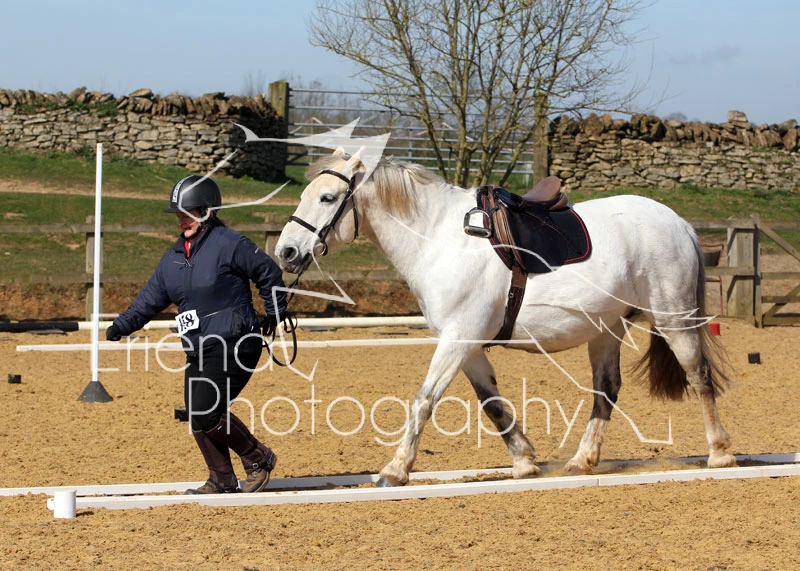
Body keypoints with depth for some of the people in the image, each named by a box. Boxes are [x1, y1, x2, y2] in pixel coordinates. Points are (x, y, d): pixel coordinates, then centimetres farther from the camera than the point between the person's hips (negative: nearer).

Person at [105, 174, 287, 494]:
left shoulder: (229, 244, -10)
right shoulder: (174, 256, 12)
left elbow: (269, 273, -2)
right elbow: (152, 297, 13)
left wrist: (274, 314, 5)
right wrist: (123, 324, 0)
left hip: (234, 346, -8)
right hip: (199, 352, 8)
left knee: (206, 412, -17)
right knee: (197, 417, 5)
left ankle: (258, 459, 1)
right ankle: (222, 481, 18)